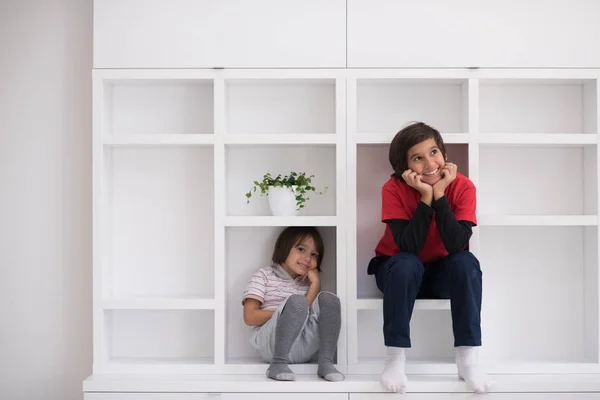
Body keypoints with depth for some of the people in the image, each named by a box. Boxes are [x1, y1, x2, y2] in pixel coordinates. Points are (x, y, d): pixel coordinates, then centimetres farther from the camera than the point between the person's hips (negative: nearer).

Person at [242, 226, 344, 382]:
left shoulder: (307, 282, 19)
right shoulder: (264, 275, 7)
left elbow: (314, 315, 0)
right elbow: (250, 317, -6)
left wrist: (315, 284, -4)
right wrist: (285, 313, -8)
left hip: (303, 348, 4)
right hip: (271, 343, -4)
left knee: (328, 299, -16)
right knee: (297, 301, -30)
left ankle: (326, 362, -24)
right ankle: (278, 363, -30)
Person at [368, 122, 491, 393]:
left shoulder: (462, 186, -18)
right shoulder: (394, 188, -21)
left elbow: (458, 246, -30)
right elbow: (408, 247, -31)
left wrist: (439, 195, -34)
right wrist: (425, 197, -36)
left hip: (443, 272, 2)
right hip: (399, 272, -1)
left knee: (467, 262, -30)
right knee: (407, 264, -34)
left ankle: (467, 360, -25)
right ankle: (395, 359, -25)